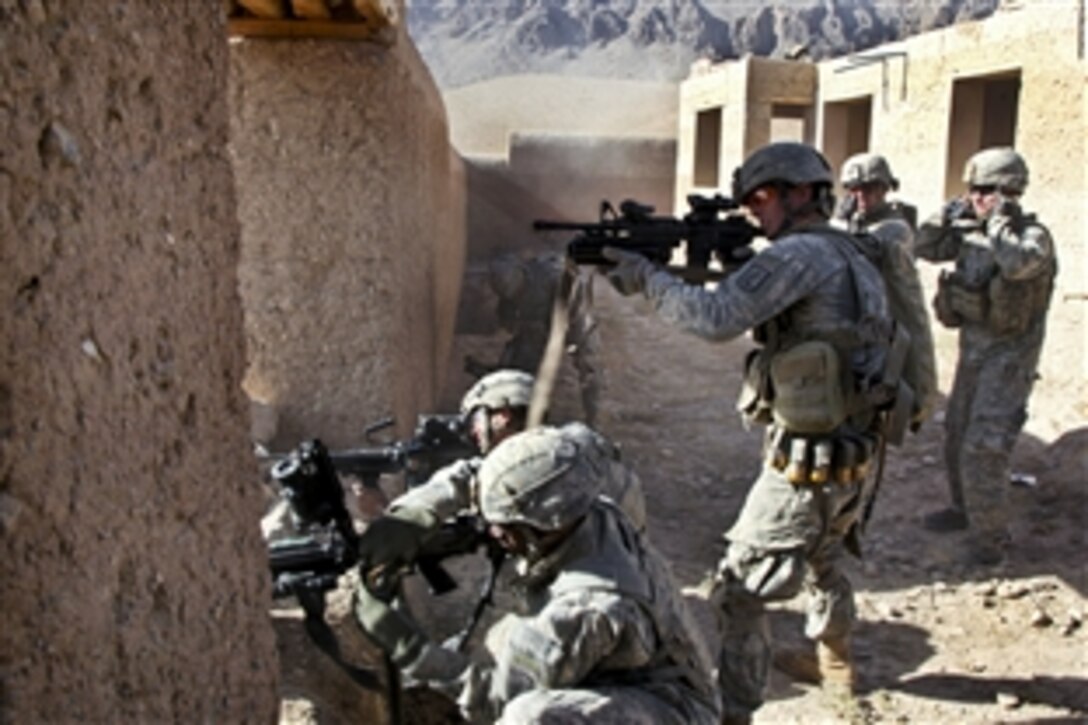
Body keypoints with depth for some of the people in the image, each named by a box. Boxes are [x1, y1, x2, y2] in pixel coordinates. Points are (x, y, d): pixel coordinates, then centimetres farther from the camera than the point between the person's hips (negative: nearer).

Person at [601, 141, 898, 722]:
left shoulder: (801, 254, -16)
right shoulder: (848, 256, 14)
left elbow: (716, 318, -26)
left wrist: (646, 277, -16)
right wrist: (712, 261, 2)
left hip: (807, 464, -10)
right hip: (854, 459, 10)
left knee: (739, 594, -2)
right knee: (821, 561, 32)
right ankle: (836, 663, 53)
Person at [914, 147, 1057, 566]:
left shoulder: (1033, 235, -15)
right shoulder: (971, 233, 4)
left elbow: (1016, 264, -35)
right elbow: (924, 248, 7)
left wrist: (1000, 220, -22)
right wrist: (951, 213, -4)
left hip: (1009, 355, -7)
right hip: (972, 348, 7)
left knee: (984, 448, -9)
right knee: (957, 436, 18)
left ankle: (990, 535, 4)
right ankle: (964, 508, 37)